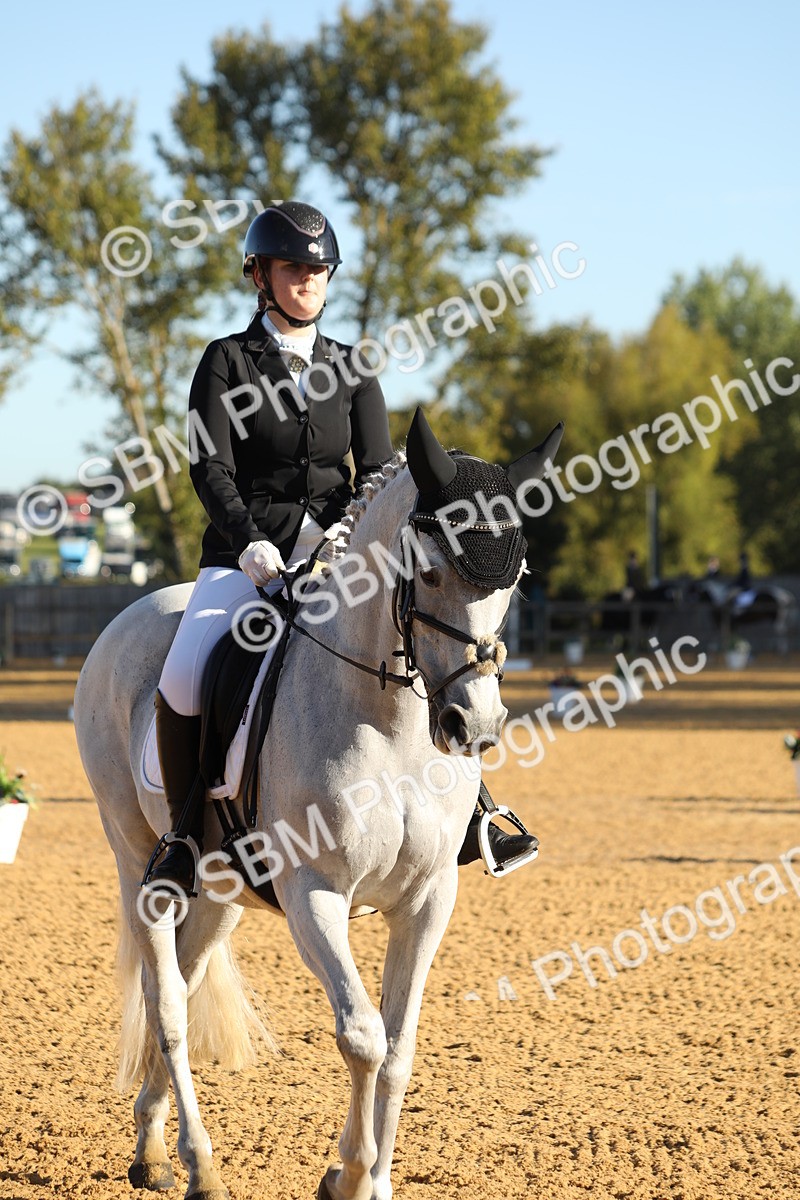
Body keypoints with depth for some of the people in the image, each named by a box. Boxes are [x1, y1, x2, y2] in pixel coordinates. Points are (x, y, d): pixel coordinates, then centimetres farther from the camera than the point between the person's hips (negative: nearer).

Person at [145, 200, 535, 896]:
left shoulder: (351, 371, 13)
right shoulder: (227, 362, 3)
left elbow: (379, 470, 3)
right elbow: (211, 467, -8)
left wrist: (349, 529, -18)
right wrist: (250, 542, -24)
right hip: (246, 558, -3)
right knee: (182, 681, -27)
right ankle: (186, 834, -8)